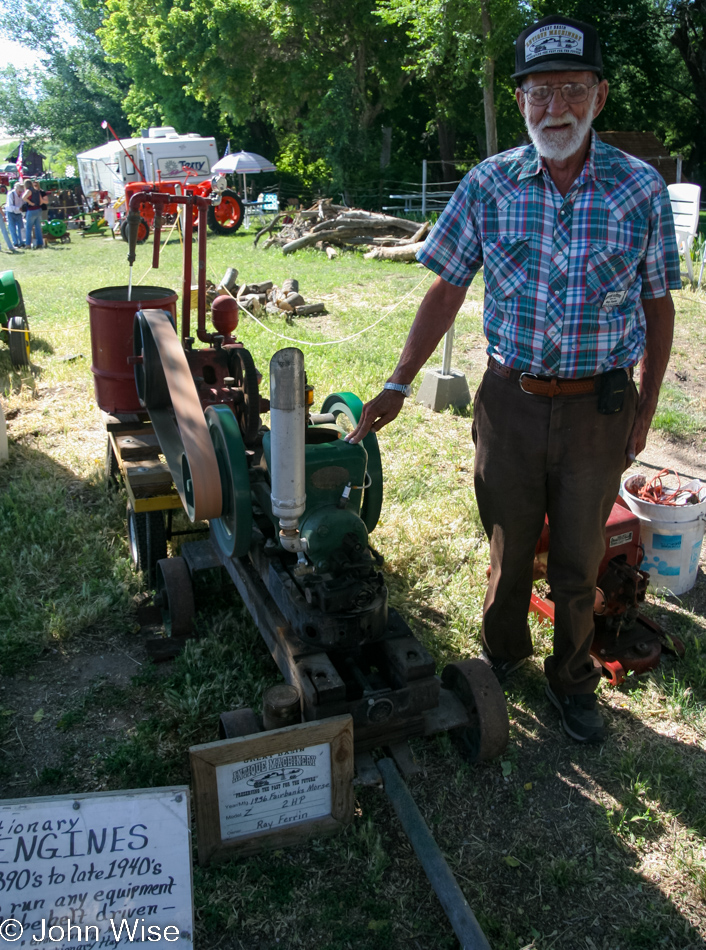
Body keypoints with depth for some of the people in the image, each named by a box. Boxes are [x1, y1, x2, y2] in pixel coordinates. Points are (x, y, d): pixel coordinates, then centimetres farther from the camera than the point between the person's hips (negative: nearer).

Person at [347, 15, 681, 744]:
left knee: (579, 560, 13)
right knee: (508, 547, 15)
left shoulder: (641, 190, -4)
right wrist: (397, 387, -5)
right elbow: (446, 290, -1)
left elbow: (658, 305, 4)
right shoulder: (487, 185, -3)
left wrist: (646, 408, 3)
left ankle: (571, 680, 36)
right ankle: (502, 661, 41)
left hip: (599, 408, 0)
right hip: (510, 401, 1)